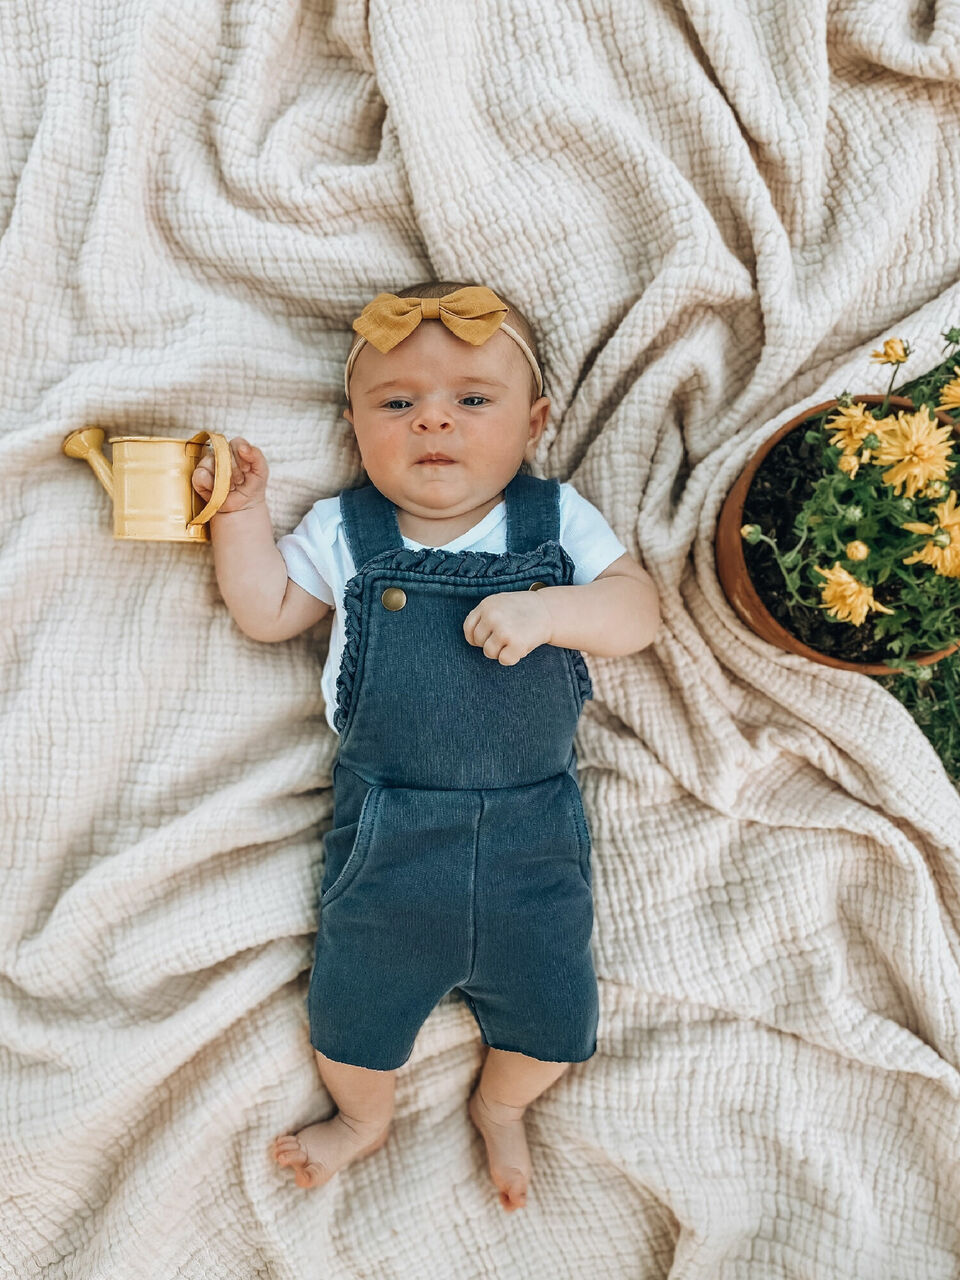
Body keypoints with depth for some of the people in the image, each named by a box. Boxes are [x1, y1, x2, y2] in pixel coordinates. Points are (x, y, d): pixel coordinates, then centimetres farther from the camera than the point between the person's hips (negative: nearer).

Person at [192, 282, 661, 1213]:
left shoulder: (558, 519, -1)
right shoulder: (342, 532, 0)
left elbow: (637, 610, -7)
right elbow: (266, 613, 8)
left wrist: (547, 610, -24)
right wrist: (242, 513, -3)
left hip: (534, 828, 1)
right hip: (387, 828, 0)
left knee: (550, 1010, 12)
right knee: (354, 1000, 12)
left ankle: (500, 1107, 49)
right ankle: (363, 1115, 49)